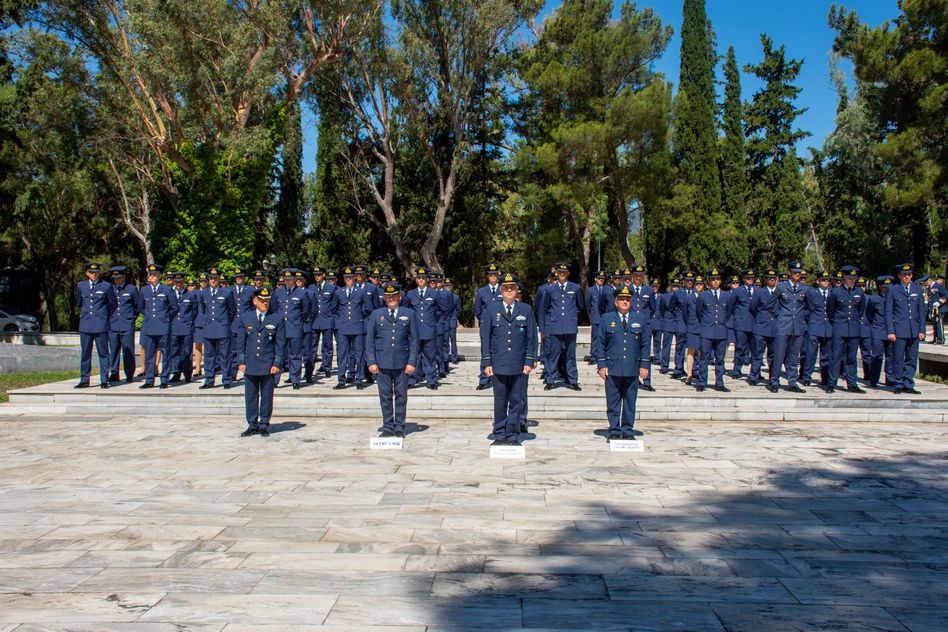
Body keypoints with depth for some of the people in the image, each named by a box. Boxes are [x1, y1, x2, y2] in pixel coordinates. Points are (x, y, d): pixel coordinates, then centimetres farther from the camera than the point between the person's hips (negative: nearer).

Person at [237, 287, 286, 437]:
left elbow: (280, 343, 0)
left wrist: (277, 363, -5)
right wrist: (241, 361, 1)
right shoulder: (245, 317, 6)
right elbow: (241, 341, 9)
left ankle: (264, 425, 15)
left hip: (269, 365, -2)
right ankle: (252, 425, 16)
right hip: (250, 364, 2)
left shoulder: (277, 318, 0)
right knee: (250, 396, 6)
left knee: (267, 397, 4)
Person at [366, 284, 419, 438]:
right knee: (385, 396, 5)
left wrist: (412, 362, -3)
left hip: (402, 363, 0)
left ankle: (399, 428, 14)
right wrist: (371, 362, -2)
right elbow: (370, 339, 7)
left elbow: (414, 339, 4)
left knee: (401, 396, 4)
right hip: (382, 363, 1)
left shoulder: (409, 314, 6)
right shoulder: (376, 315, 7)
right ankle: (388, 427, 15)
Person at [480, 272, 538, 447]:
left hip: (519, 365, 0)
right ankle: (499, 436, 15)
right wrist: (486, 362, -2)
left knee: (517, 402, 4)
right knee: (500, 403, 6)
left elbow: (532, 338, 6)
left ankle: (513, 436, 14)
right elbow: (485, 337, 4)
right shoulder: (491, 310, 5)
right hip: (498, 365, 0)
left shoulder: (526, 310, 6)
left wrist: (530, 361, -1)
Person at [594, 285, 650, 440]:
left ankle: (628, 431, 15)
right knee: (613, 403, 3)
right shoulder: (607, 318, 5)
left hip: (632, 369, 1)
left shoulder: (640, 319, 8)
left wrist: (644, 365, 3)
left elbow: (645, 344, 9)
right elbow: (600, 343, 5)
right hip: (612, 368, -1)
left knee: (630, 402, 6)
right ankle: (614, 431, 12)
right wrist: (601, 364, -2)